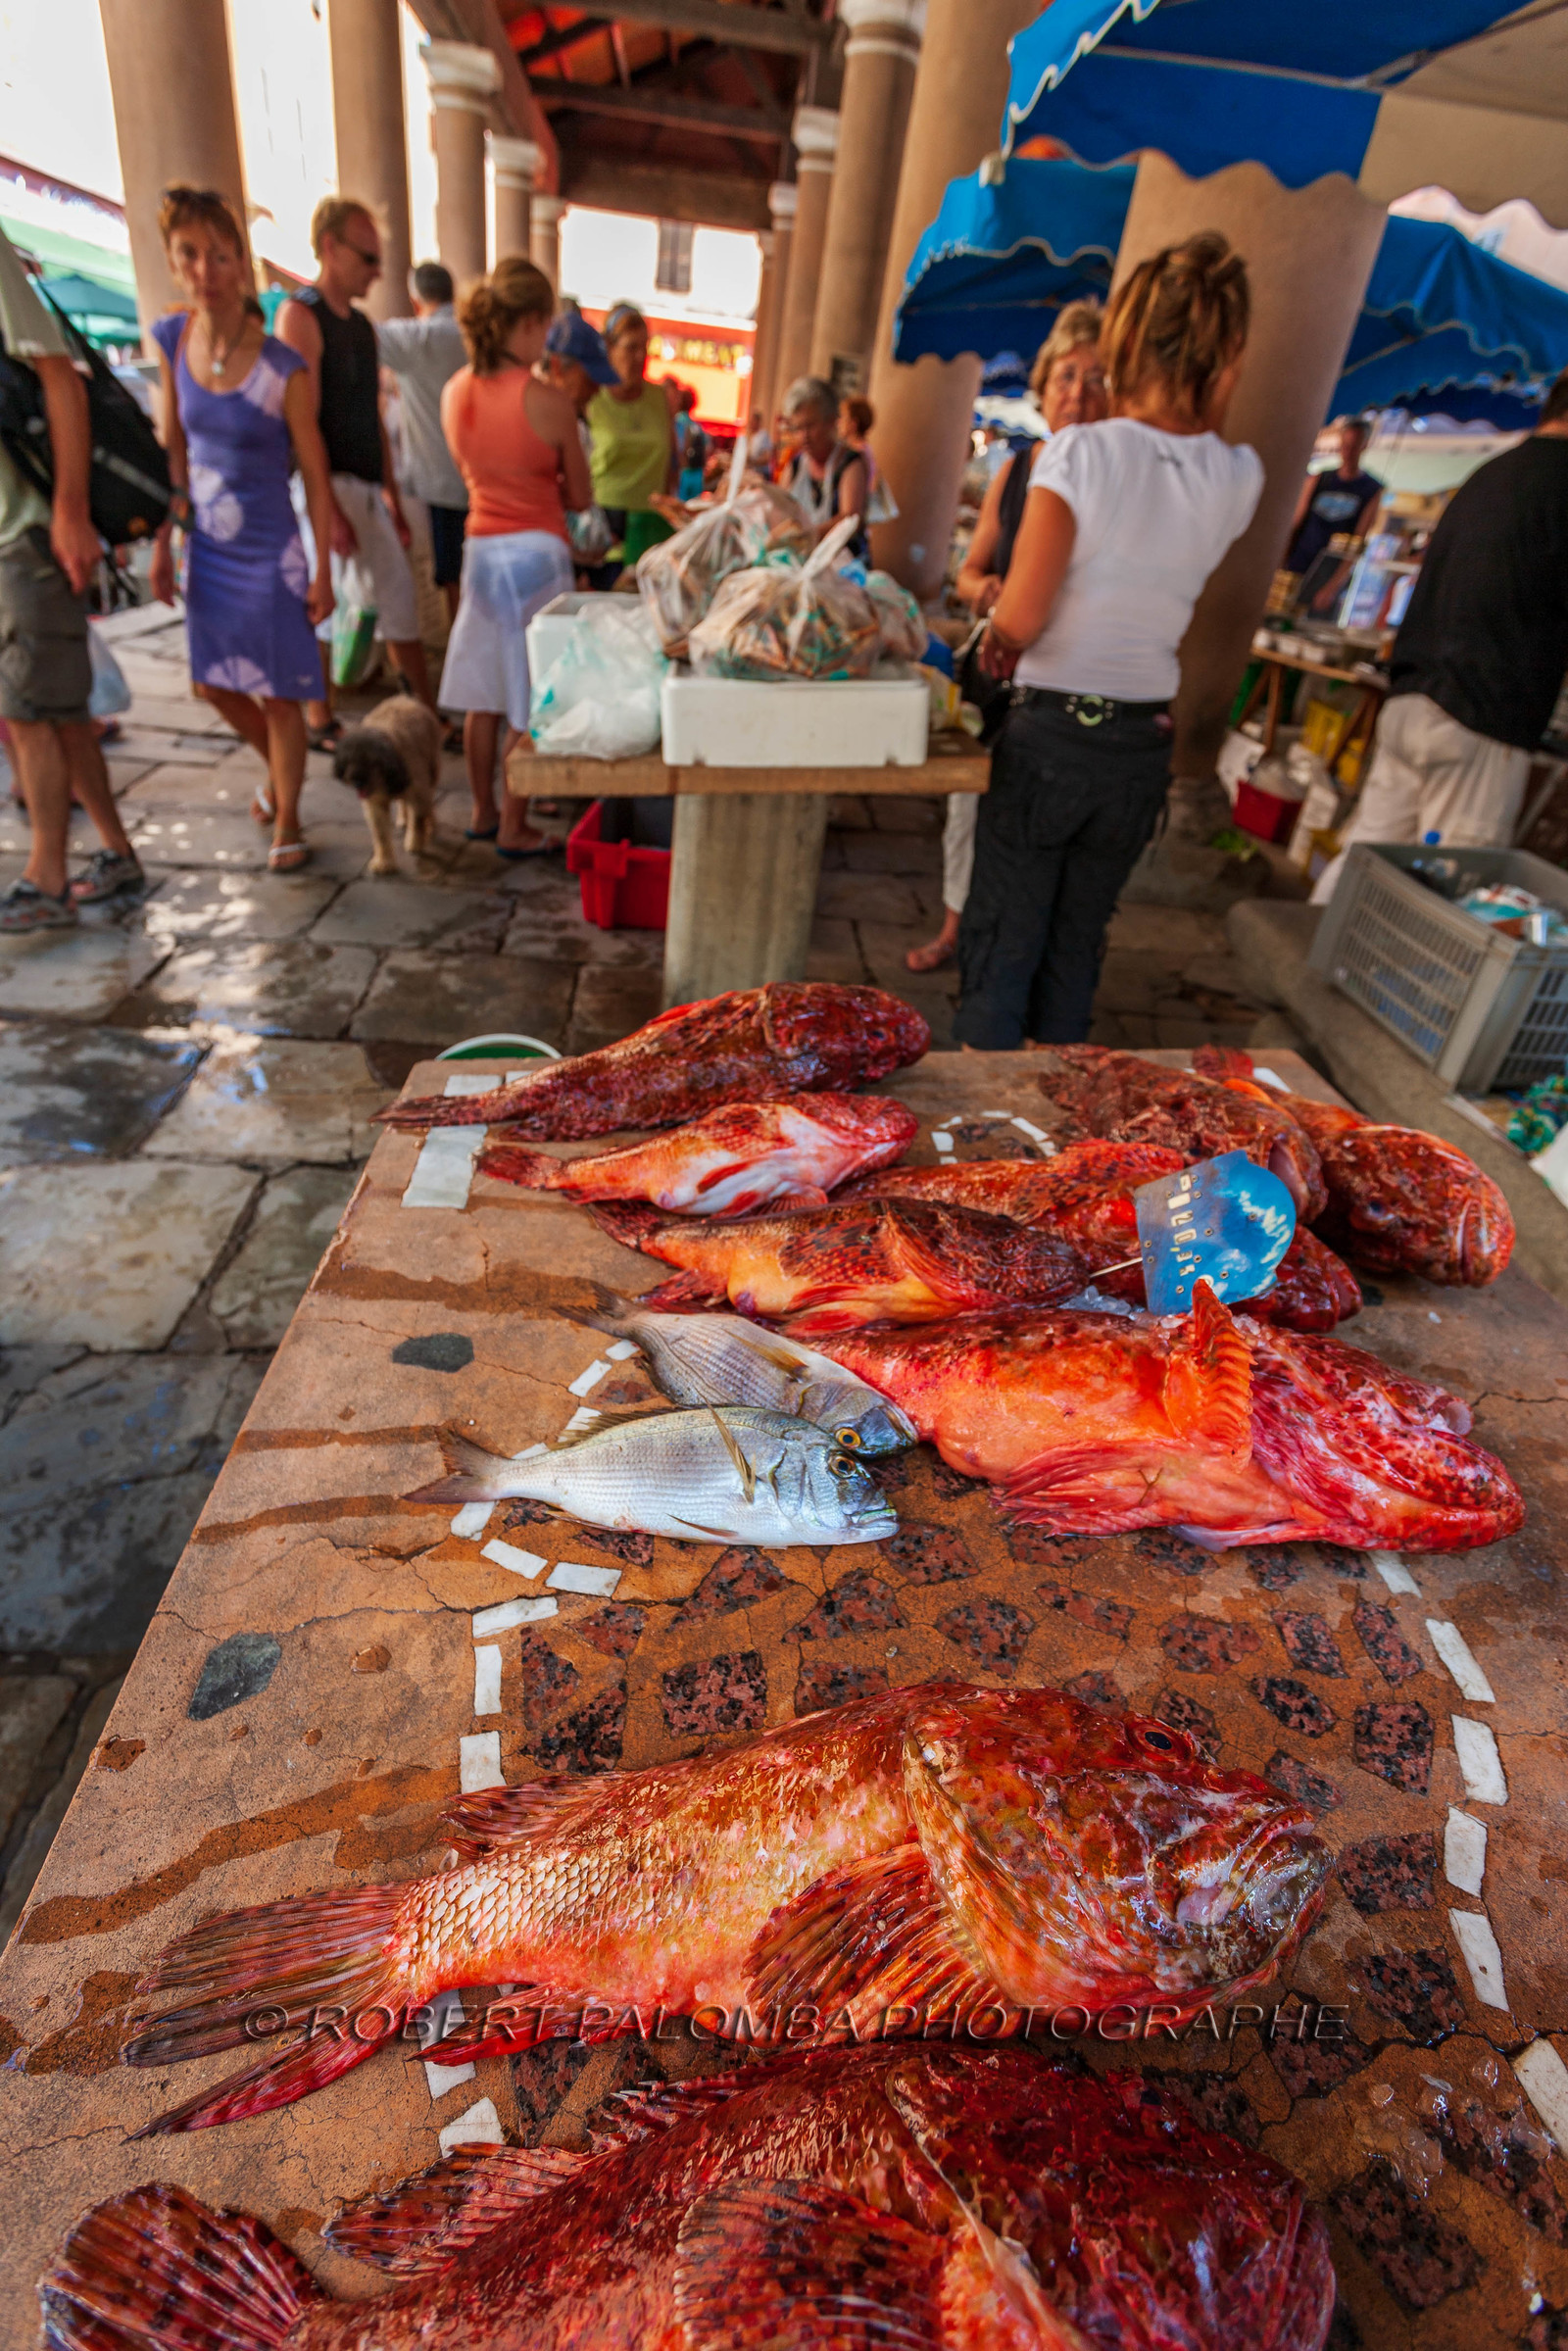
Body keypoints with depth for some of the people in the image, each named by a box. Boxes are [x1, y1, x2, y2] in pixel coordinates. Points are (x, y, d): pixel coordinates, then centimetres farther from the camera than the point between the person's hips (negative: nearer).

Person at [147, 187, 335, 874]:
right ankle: (278, 767, 41)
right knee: (218, 685, 15)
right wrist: (164, 543, 6)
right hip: (207, 549, 5)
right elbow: (173, 448, 6)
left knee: (280, 695, 1)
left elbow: (315, 476, -8)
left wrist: (323, 573, -10)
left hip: (270, 554, -5)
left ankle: (287, 822, 16)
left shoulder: (284, 369, -14)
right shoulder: (172, 339, -2)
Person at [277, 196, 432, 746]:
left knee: (399, 596, 8)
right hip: (328, 485, -8)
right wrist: (329, 510, -23)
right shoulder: (300, 315, -9)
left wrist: (392, 496, 17)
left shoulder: (362, 325, 17)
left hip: (367, 487, 8)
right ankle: (320, 722, 6)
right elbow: (302, 423, -17)